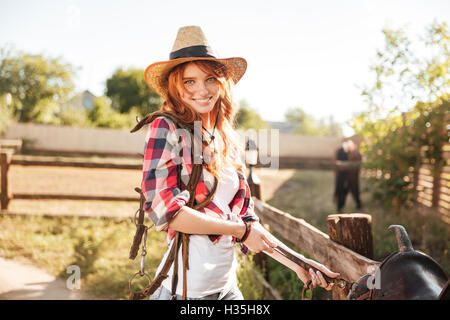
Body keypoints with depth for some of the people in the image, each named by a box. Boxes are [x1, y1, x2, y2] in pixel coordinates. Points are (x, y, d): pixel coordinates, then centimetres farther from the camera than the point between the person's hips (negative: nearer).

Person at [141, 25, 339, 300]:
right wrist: (240, 229, -11)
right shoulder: (165, 129, -7)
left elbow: (247, 218, 11)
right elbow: (163, 208, -17)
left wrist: (299, 264, 4)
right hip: (183, 289, -6)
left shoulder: (228, 142, 9)